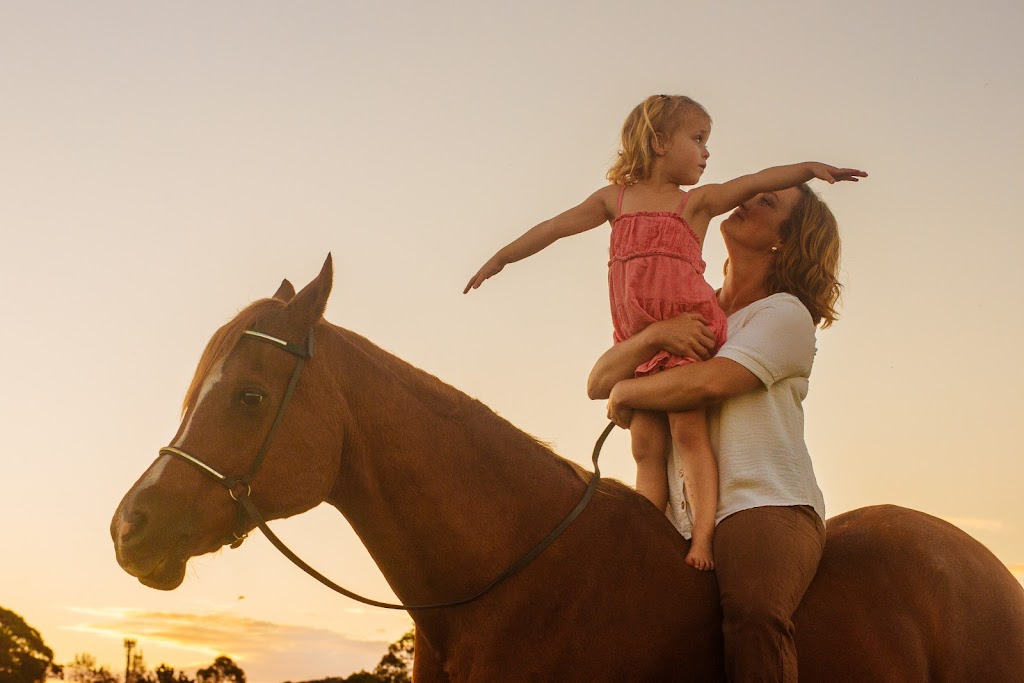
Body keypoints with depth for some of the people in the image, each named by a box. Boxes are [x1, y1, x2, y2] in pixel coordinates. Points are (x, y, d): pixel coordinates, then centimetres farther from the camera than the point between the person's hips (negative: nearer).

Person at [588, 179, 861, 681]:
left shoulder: (786, 315, 0)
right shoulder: (690, 315, 20)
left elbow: (710, 382, -18)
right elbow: (598, 383, 9)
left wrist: (626, 393, -2)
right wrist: (654, 335, -10)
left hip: (767, 506, -6)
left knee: (751, 609, -35)